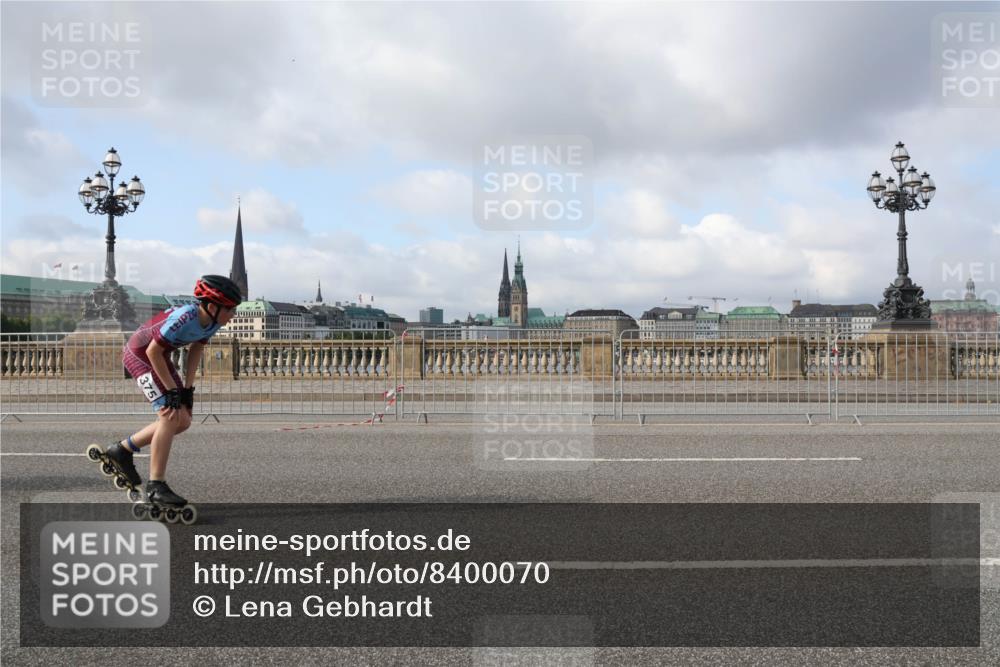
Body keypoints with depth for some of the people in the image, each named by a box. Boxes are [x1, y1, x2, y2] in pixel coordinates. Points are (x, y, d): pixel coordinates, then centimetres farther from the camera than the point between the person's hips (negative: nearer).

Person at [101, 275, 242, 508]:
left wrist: (188, 387, 0)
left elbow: (196, 350, 6)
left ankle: (122, 450, 19)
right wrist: (172, 391, -21)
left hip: (158, 356, 9)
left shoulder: (212, 322, -8)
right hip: (139, 353, -9)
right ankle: (156, 486, -14)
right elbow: (153, 352, -27)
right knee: (170, 415, -19)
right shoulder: (185, 318, -34)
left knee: (183, 421, 5)